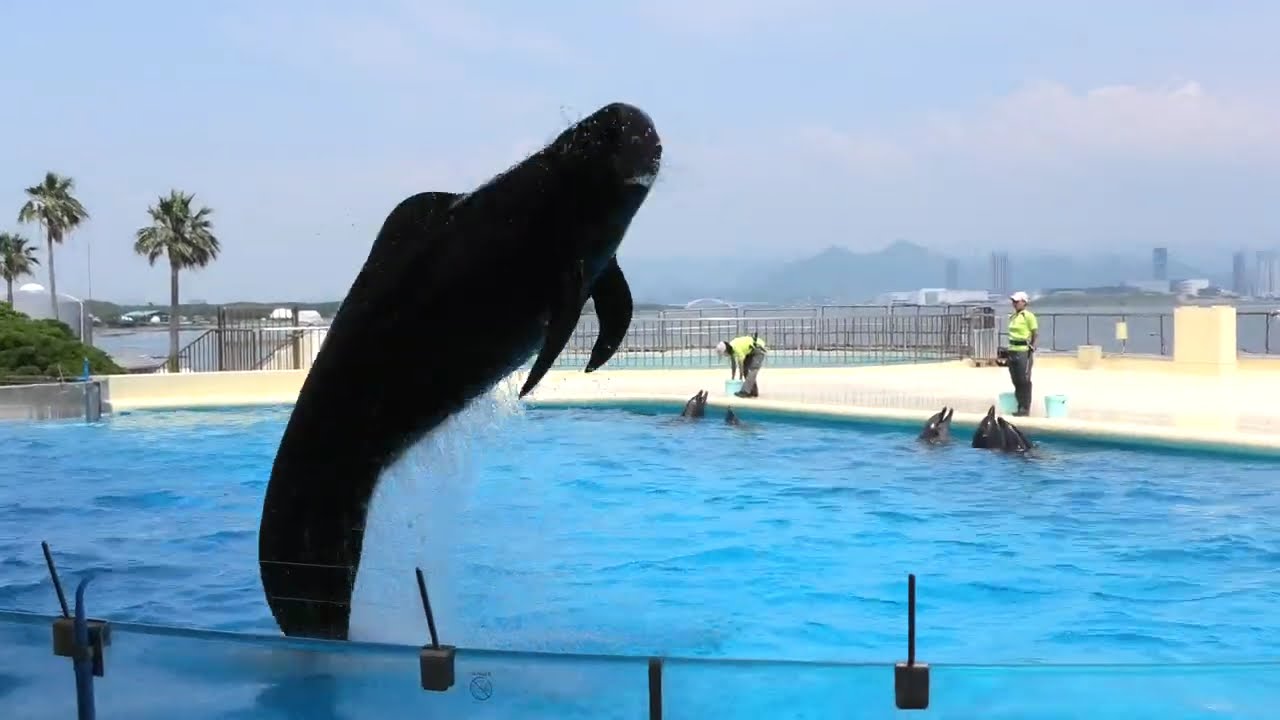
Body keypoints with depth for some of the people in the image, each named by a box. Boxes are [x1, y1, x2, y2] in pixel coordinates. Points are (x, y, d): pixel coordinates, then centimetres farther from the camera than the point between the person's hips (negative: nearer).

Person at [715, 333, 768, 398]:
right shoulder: (731, 349, -7)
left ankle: (745, 391, -27)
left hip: (758, 350, -9)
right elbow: (733, 364, 6)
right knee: (745, 369, 4)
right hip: (750, 352, 9)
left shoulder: (736, 348, -33)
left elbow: (740, 363, -23)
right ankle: (754, 392, 9)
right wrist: (732, 378, 12)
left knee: (752, 370, -19)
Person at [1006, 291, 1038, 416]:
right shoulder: (1012, 316, 14)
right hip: (1013, 350, 8)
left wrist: (1032, 348, -8)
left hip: (1024, 351, -8)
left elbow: (1036, 333, -7)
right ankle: (1020, 406, 18)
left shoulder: (1028, 316, -8)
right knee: (1016, 380, 10)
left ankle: (1025, 408, 3)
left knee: (1024, 380, -2)